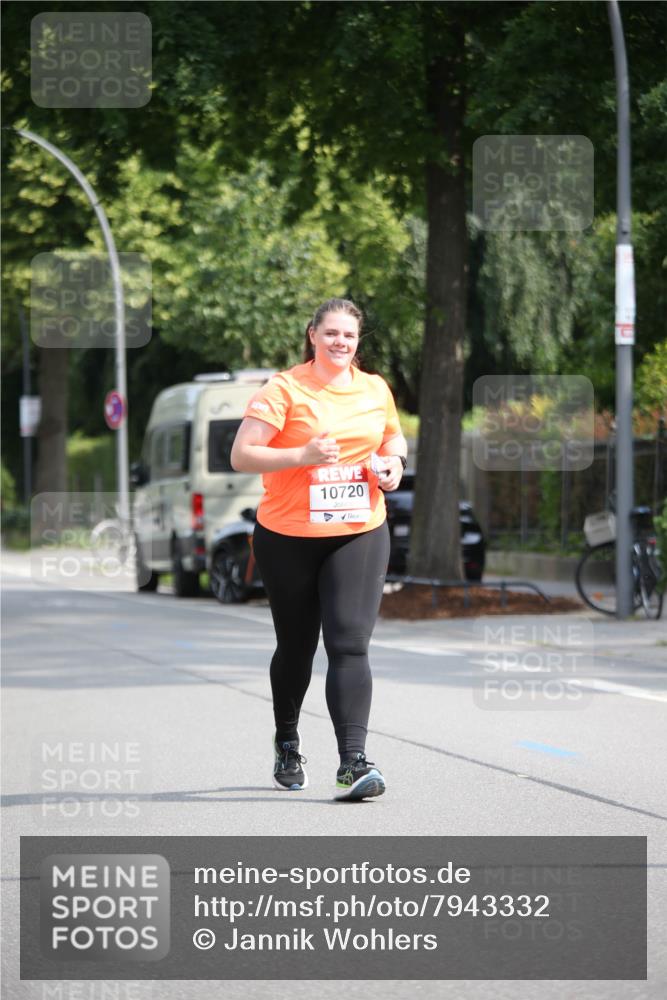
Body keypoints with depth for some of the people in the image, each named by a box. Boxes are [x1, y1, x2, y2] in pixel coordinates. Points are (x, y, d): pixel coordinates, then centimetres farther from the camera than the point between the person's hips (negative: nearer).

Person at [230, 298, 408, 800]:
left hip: (359, 535, 2)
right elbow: (241, 456, -13)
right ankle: (287, 741, 38)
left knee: (350, 644, -12)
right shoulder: (284, 390, -8)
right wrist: (302, 455, -24)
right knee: (296, 646, 12)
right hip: (288, 537, -2)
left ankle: (353, 762, -18)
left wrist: (392, 462, 1)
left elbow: (393, 438, 24)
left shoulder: (375, 389, 6)